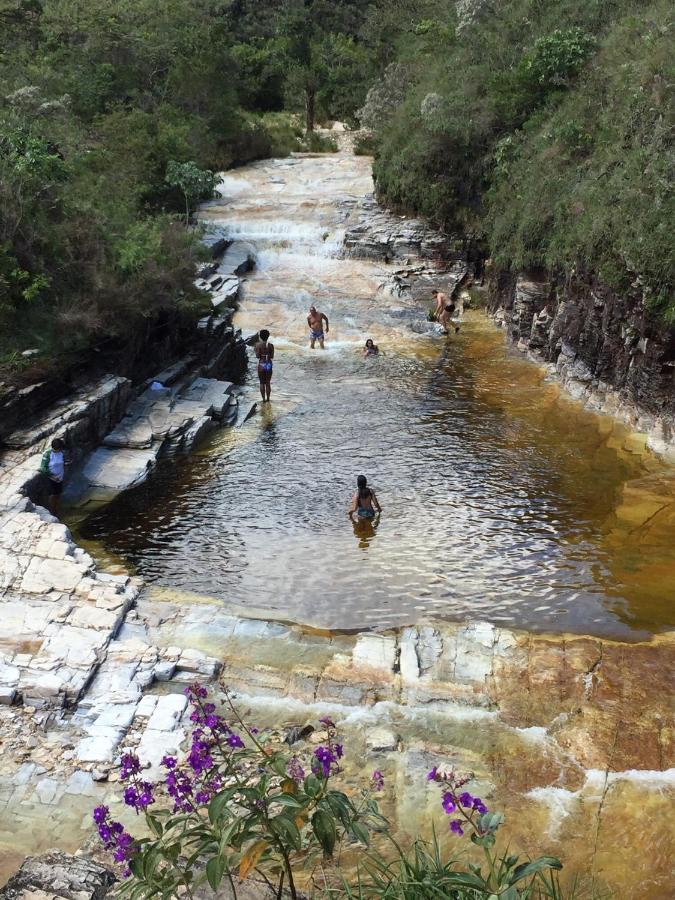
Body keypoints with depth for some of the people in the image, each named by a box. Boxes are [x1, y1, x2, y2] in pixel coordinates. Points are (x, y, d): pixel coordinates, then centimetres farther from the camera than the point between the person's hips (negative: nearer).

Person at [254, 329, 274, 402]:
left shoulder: (258, 345, -11)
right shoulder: (271, 345, -4)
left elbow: (258, 356, -12)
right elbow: (272, 357, -1)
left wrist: (255, 350, 6)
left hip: (261, 365, -2)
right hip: (269, 365, 2)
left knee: (262, 383, 8)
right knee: (268, 383, 14)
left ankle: (263, 399, 7)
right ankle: (268, 398, 18)